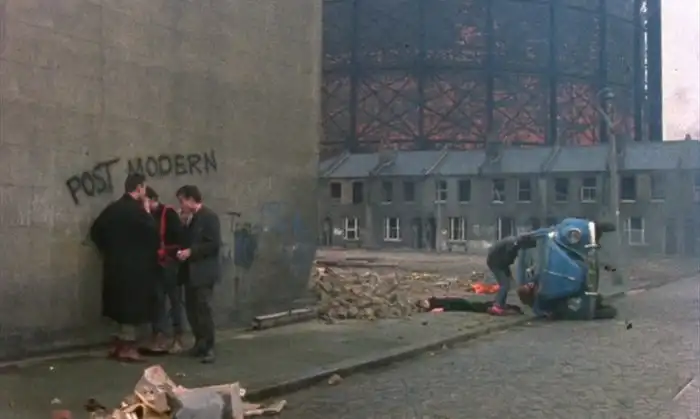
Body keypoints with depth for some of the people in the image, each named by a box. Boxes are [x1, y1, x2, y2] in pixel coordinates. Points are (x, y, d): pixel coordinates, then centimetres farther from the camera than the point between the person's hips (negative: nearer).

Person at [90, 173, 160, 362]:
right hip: (134, 266, -8)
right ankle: (127, 346, 4)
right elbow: (152, 233, -16)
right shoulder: (138, 210, -16)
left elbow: (96, 230, 11)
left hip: (115, 265, 8)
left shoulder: (112, 208, 8)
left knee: (123, 304, 15)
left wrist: (109, 250, 17)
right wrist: (148, 212, -4)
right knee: (132, 306, 0)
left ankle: (120, 343, 20)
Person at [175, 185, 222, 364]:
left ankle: (208, 348, -2)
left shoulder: (209, 216, -11)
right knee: (191, 308, 9)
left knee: (204, 308, -8)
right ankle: (200, 343, 20)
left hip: (204, 272, -8)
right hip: (191, 272, 9)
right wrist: (183, 251, 4)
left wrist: (190, 252, -19)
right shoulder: (192, 219, 15)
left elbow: (214, 244, -18)